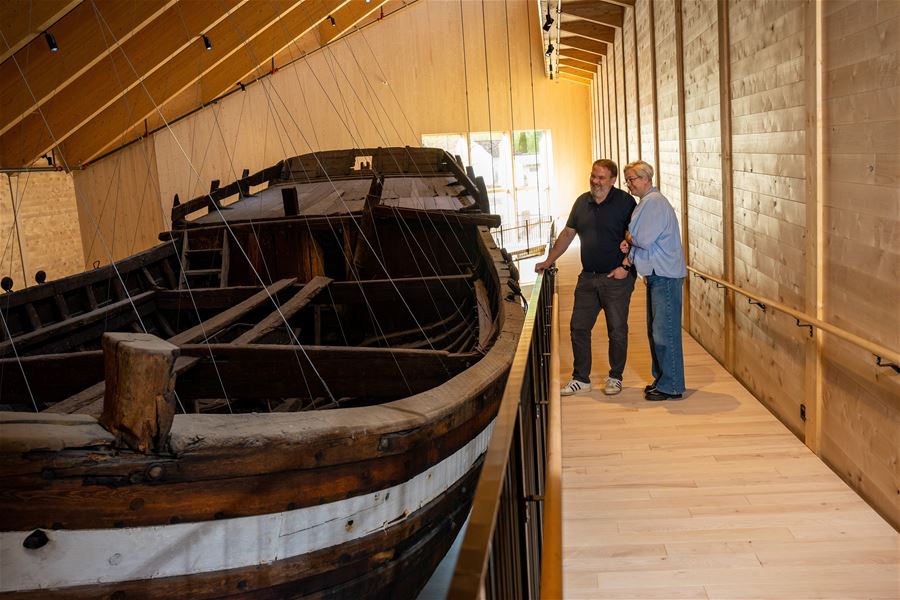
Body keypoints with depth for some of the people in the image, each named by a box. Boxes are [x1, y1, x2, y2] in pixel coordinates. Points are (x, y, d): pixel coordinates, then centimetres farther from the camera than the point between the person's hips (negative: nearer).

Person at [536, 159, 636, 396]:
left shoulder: (625, 202, -7)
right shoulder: (582, 202, 10)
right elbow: (567, 234, 18)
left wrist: (625, 266, -17)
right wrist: (548, 261, 17)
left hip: (616, 278, -5)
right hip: (588, 277, 6)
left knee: (617, 330, 4)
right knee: (578, 328, 7)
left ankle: (615, 377, 20)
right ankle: (581, 378, 18)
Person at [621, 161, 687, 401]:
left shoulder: (654, 202, -15)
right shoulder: (647, 202, 18)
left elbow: (644, 239, -21)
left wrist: (627, 237, -1)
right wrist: (630, 245, 4)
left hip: (665, 275, -11)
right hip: (656, 274, 11)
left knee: (665, 332, -6)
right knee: (655, 331, 16)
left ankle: (671, 386, 1)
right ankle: (662, 379, 26)